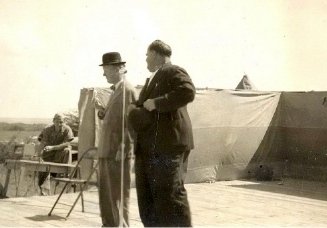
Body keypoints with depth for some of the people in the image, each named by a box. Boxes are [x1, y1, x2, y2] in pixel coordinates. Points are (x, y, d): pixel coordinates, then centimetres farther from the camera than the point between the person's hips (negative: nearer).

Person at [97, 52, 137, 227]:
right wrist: (103, 114, 6)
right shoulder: (115, 91, 19)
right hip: (106, 151, 10)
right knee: (105, 193, 14)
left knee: (118, 194, -5)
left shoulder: (128, 90, -11)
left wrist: (123, 149, -21)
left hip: (118, 152, -10)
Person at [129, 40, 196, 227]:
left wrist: (156, 103, -18)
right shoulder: (152, 79, 24)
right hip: (147, 148, 10)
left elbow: (188, 92, -23)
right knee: (147, 198, 10)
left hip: (168, 145, -10)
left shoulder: (173, 72, -5)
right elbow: (142, 108, 29)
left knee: (171, 196, -7)